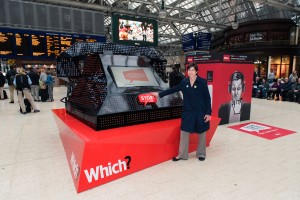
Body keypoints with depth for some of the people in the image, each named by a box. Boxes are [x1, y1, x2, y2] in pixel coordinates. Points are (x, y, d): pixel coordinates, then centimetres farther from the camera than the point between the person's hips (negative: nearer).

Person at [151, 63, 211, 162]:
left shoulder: (202, 82, -9)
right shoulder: (184, 82, 1)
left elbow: (207, 98, -7)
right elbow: (173, 89, 10)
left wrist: (208, 113, -10)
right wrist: (159, 94, 10)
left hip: (200, 112, -3)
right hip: (188, 112, 3)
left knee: (201, 133, 11)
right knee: (184, 132, 5)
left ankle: (201, 154, 30)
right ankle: (182, 155, 19)